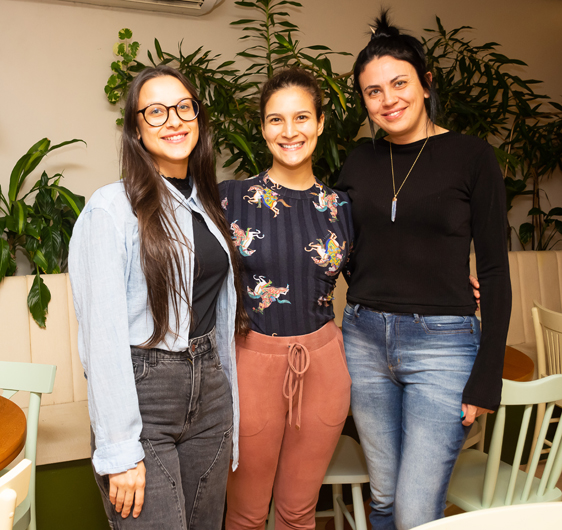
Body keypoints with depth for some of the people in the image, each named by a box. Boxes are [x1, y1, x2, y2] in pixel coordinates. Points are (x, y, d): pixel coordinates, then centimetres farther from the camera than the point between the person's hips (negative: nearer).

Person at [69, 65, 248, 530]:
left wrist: (229, 405, 15)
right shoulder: (112, 209, -12)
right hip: (140, 393, -6)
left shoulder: (207, 204, 9)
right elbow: (102, 337, -14)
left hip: (209, 389, 6)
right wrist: (120, 452, -14)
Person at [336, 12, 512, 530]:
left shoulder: (470, 155, -3)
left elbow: (494, 271, -4)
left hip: (441, 343, -3)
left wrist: (485, 379, -6)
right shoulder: (359, 161, 8)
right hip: (364, 340, 4)